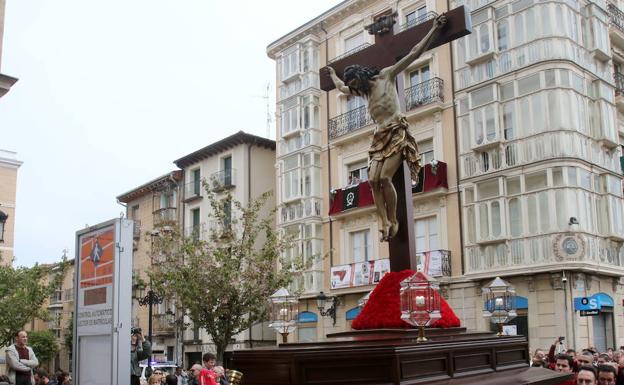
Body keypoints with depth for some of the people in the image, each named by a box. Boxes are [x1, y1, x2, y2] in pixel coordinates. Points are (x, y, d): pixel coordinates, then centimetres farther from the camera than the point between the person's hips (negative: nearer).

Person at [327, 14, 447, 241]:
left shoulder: (386, 75, 2)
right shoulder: (363, 91, 20)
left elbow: (415, 53, 1)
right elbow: (341, 87, 43)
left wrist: (435, 30, 0)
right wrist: (332, 74, 56)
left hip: (397, 133, -7)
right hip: (380, 137, 7)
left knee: (385, 178, -19)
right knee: (373, 180, -11)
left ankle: (394, 221, -8)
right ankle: (385, 223, -14)